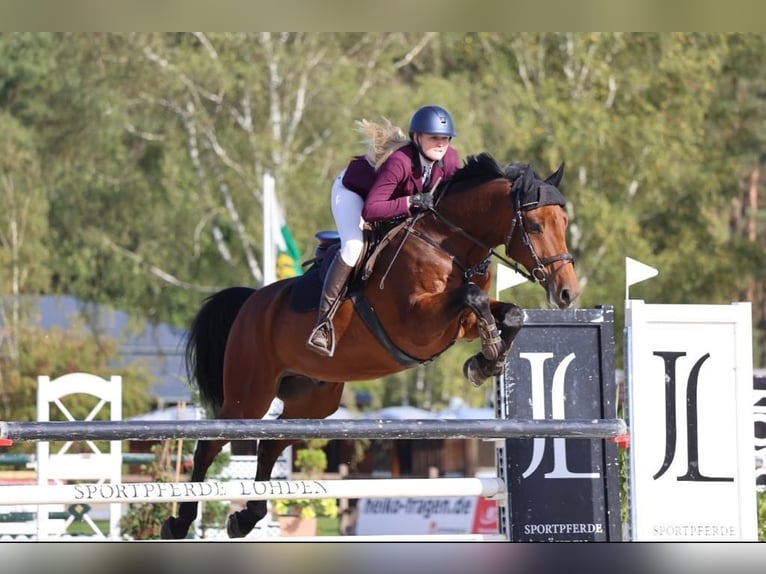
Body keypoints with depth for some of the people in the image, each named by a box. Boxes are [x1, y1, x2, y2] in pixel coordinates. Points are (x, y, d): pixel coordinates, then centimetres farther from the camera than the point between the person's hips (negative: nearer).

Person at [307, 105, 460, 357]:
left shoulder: (450, 159, -24)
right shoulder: (399, 162, -43)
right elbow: (370, 210, -46)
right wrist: (412, 202, -53)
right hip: (352, 191, -8)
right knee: (353, 246, -27)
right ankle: (323, 323, -24)